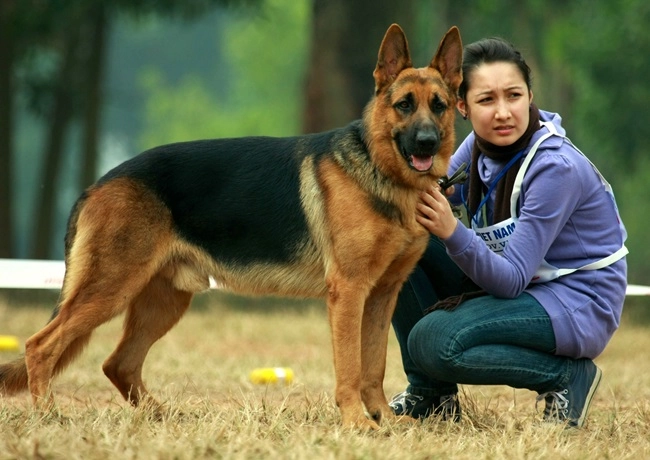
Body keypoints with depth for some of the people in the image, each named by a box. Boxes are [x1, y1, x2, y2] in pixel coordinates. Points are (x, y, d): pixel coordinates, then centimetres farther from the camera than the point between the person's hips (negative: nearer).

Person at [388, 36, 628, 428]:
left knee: (434, 342, -28)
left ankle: (567, 375, -6)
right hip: (514, 281, 8)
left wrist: (452, 233, -42)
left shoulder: (556, 167, -25)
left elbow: (511, 280, -26)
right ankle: (430, 393, 2)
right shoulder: (483, 144, -4)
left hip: (577, 304, -8)